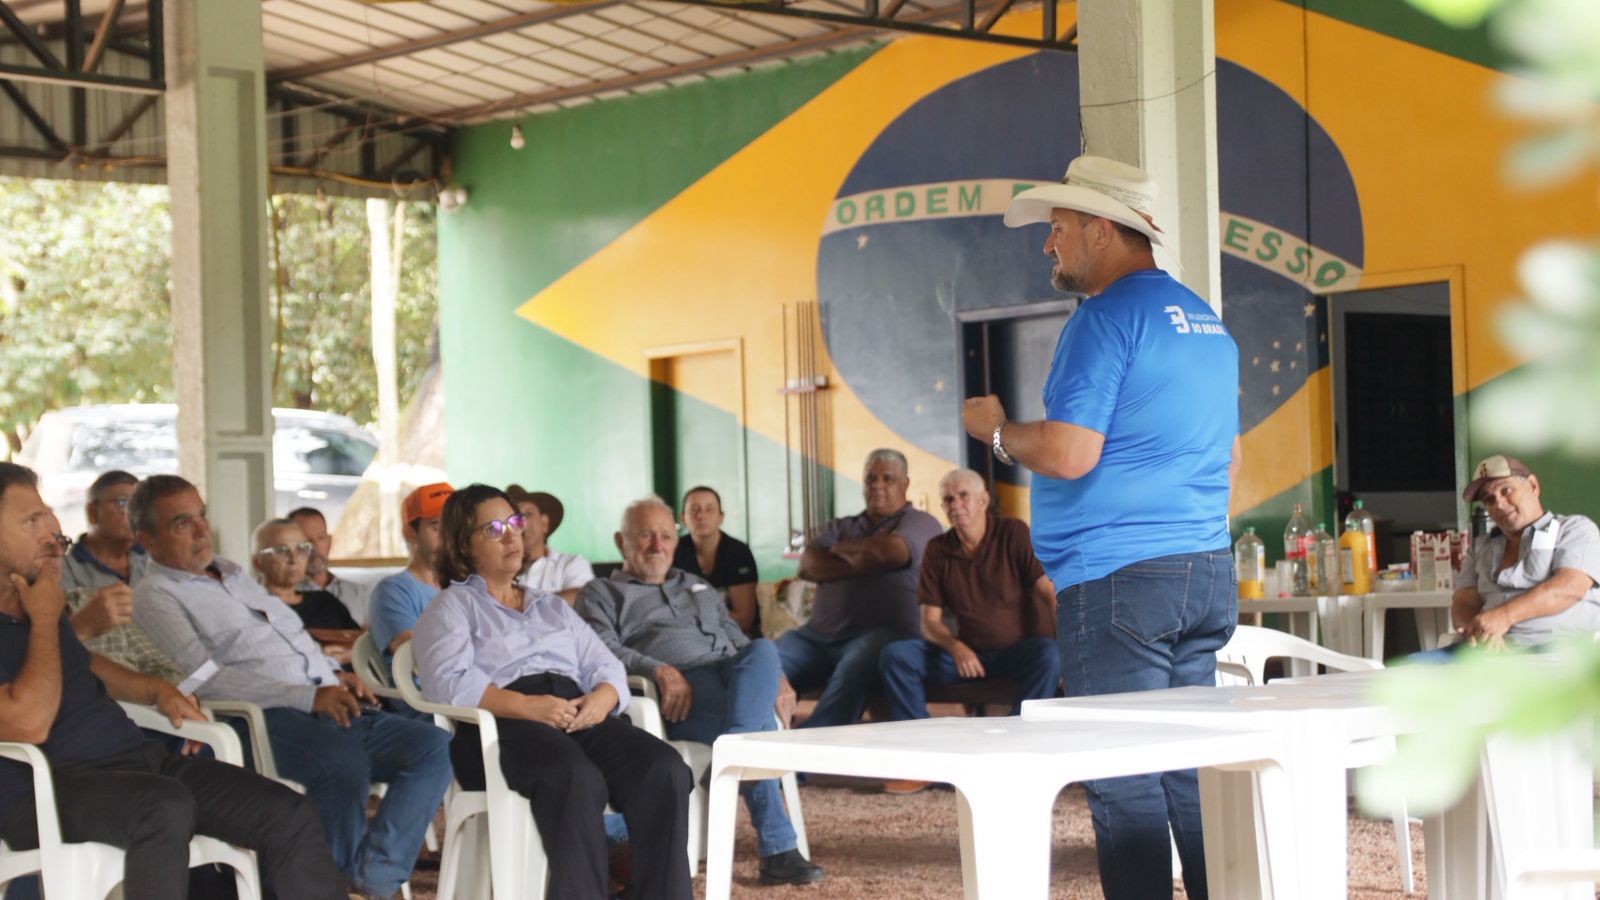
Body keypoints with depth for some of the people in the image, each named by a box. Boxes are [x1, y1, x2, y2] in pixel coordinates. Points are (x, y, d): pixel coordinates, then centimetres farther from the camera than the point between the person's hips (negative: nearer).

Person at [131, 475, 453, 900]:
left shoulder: (230, 573, 28)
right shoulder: (156, 596, 1)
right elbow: (205, 677, -13)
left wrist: (334, 673, 12)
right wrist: (309, 696, -20)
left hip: (332, 708, 9)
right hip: (268, 720, -9)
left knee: (434, 745, -11)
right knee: (344, 763, -38)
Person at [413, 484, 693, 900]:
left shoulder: (551, 606, 33)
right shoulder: (452, 607, 15)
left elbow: (606, 667, 22)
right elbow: (447, 682, -5)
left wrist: (602, 697, -4)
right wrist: (526, 706, -18)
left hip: (579, 717, 5)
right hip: (500, 726, -5)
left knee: (665, 769, -27)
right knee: (577, 779, -40)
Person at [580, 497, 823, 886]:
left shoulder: (700, 588, 37)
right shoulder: (601, 594, 17)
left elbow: (739, 640, 31)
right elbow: (603, 649, -2)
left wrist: (773, 677, 8)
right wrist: (660, 670, -21)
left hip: (737, 678, 6)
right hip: (680, 692, -6)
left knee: (762, 649, -31)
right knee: (757, 720, -34)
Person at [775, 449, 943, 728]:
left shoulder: (920, 523, 13)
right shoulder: (840, 527, 28)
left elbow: (890, 551, -11)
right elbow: (808, 566, 9)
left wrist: (841, 549, 8)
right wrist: (861, 563, -2)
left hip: (882, 633, -5)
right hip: (820, 633, 5)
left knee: (854, 668, -39)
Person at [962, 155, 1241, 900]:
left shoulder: (1109, 316, -11)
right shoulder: (1207, 322, 17)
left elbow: (1068, 454, -18)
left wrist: (996, 430, -1)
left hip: (1118, 579, -9)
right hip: (1207, 573, 9)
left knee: (1125, 781, -5)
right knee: (1193, 773, 11)